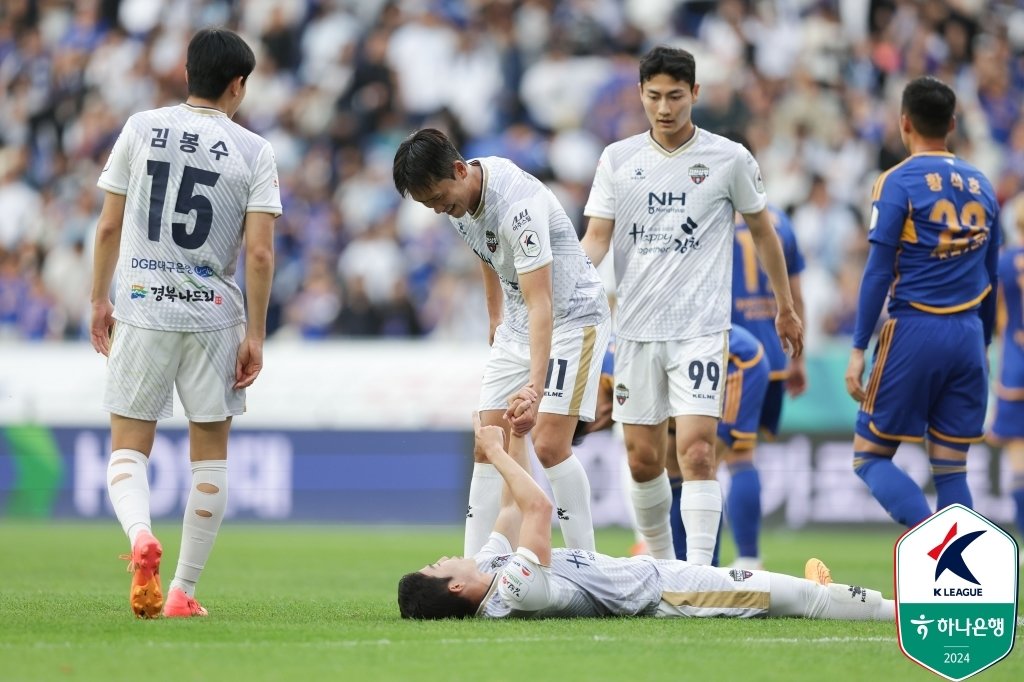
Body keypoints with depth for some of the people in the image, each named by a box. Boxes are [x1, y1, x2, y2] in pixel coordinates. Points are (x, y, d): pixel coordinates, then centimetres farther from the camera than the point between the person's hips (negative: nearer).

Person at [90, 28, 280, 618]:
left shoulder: (142, 129, 1)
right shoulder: (253, 152, -3)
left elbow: (109, 226, 3)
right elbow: (260, 253, -8)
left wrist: (100, 301, 14)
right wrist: (255, 335, -1)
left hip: (141, 311, 1)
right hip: (214, 317, 0)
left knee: (128, 448, 7)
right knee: (210, 454, 13)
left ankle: (141, 536, -23)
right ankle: (184, 590, 12)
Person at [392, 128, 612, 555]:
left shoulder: (517, 205, -32)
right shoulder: (458, 195, -6)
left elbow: (540, 303, -37)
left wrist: (535, 387, -44)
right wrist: (495, 320, 22)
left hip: (573, 315, -8)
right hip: (516, 324, 8)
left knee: (549, 444, -18)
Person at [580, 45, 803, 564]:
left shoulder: (729, 159, 0)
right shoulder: (617, 159, 6)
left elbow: (762, 231, 12)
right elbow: (597, 236, 3)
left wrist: (786, 308, 17)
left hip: (700, 328, -3)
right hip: (636, 327, 3)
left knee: (697, 453, -15)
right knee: (642, 460, 6)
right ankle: (660, 563, 24)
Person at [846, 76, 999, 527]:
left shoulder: (898, 182, -6)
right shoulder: (980, 186, 11)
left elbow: (878, 272, -9)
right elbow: (989, 276, 16)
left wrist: (858, 349, -6)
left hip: (913, 334, -5)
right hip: (967, 337, 5)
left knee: (870, 456, 3)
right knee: (951, 470, 8)